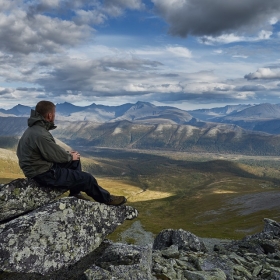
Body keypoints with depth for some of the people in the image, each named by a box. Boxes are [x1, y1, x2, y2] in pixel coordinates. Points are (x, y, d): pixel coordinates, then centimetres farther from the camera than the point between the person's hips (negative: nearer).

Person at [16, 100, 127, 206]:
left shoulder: (34, 129, 5)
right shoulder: (40, 135, -28)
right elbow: (56, 155, -20)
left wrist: (67, 154, 8)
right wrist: (70, 157, -1)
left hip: (42, 166, 10)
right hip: (45, 175, -10)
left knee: (75, 161, 19)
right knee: (87, 178, -5)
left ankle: (75, 193, 23)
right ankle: (106, 199, 16)